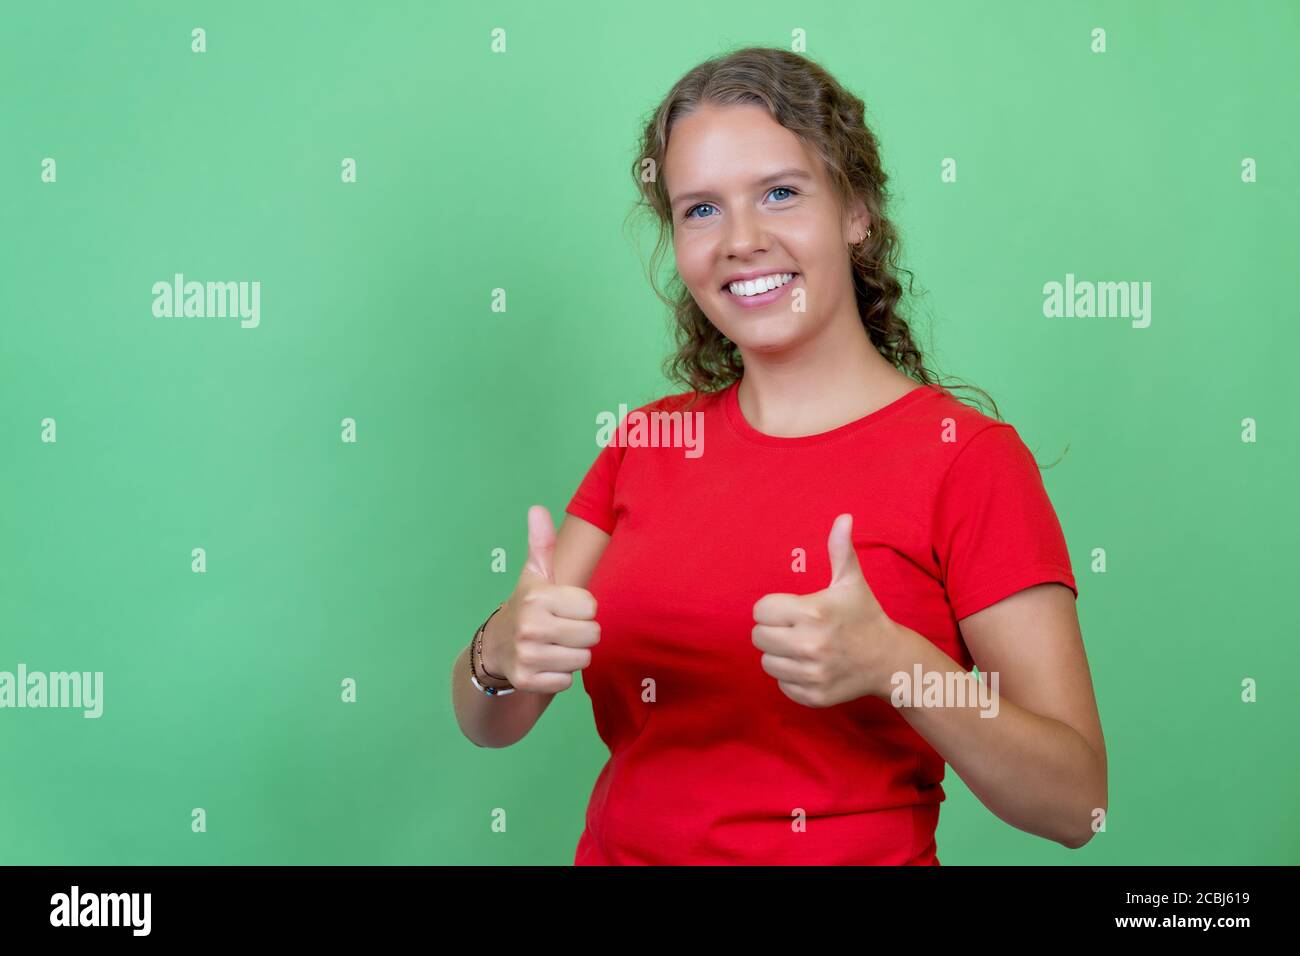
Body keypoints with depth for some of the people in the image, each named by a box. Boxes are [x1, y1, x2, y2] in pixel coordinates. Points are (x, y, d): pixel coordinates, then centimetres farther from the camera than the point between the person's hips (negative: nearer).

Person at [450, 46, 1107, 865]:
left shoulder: (967, 457, -8)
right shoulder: (646, 443, 4)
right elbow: (489, 724, 1)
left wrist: (894, 667, -26)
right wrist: (503, 652, -19)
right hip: (619, 846, 3)